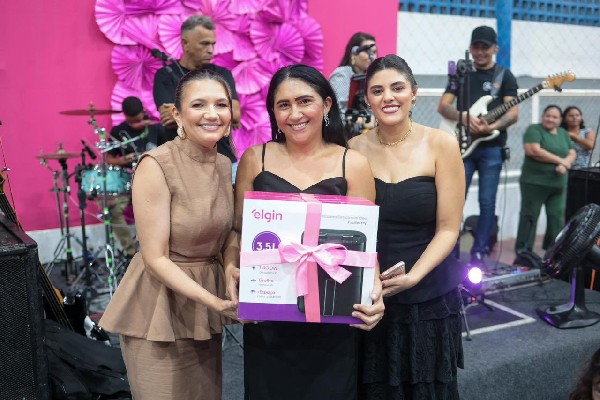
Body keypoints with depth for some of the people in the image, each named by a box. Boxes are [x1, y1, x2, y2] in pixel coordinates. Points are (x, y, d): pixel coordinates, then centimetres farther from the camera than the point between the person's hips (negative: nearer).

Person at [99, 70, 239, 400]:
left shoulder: (224, 165, 2)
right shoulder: (156, 165, -19)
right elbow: (155, 258, -19)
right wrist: (216, 302, -26)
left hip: (204, 307, 6)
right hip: (159, 309, -6)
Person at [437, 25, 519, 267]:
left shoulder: (505, 76, 7)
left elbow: (513, 114, -2)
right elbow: (442, 107, 3)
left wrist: (491, 127, -22)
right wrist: (464, 117, -17)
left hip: (492, 148, -1)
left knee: (487, 202, 0)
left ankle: (478, 254, 9)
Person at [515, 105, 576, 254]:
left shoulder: (563, 133, 16)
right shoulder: (534, 129, -4)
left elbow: (572, 154, 12)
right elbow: (534, 151, -18)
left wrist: (564, 165, -11)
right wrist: (560, 161, -12)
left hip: (559, 184, 6)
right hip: (535, 182, -6)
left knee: (557, 217, 7)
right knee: (530, 216, 0)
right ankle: (523, 250, 7)